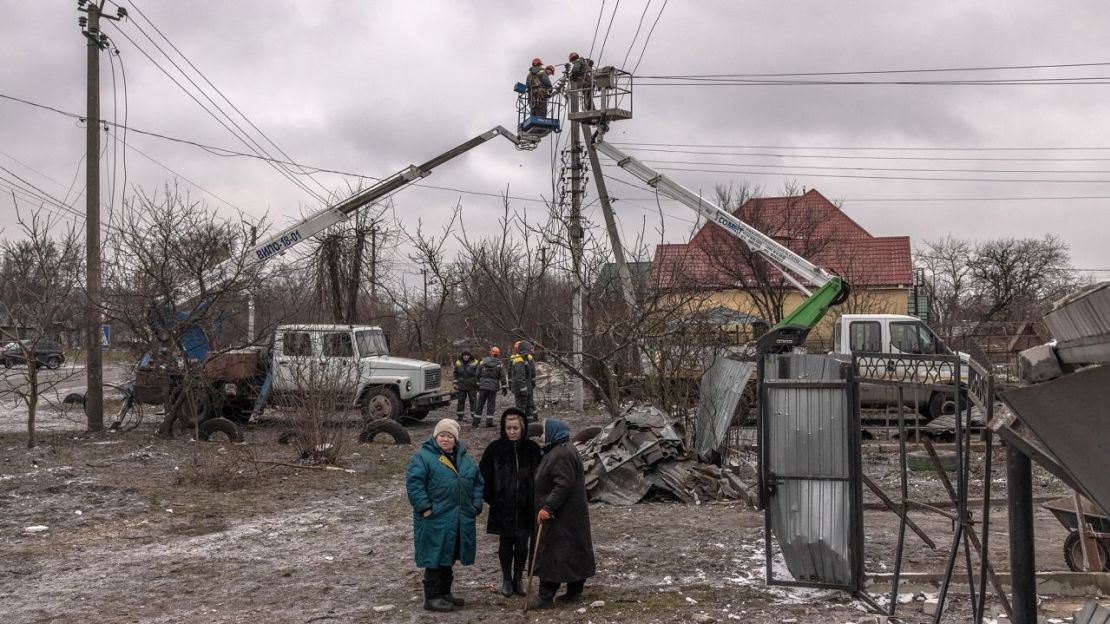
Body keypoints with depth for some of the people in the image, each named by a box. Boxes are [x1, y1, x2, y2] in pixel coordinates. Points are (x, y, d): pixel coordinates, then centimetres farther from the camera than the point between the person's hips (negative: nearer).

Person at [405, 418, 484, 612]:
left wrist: (476, 505, 8)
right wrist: (425, 506, -19)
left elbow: (477, 481, 19)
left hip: (461, 520, 7)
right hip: (435, 519, -7)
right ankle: (432, 597, 4)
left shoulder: (465, 458, 14)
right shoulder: (423, 456, -8)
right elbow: (413, 482, -15)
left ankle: (445, 592, 27)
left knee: (449, 558, 15)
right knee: (435, 558, -3)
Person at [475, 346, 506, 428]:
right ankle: (489, 422, 0)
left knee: (480, 404, 9)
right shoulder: (499, 364, -4)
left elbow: (478, 374, 8)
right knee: (491, 405, 4)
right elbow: (502, 377, -3)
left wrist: (477, 384, 17)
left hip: (483, 386, 2)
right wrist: (504, 387, 4)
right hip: (493, 387, -2)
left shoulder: (482, 362, 3)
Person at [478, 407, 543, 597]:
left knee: (522, 545, 6)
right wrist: (490, 497, -2)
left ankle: (518, 578, 22)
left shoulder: (532, 449, -1)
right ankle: (506, 579, 22)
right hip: (502, 508, -1)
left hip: (525, 508, 1)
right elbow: (483, 474, 2)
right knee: (505, 544, 8)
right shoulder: (495, 448, -4)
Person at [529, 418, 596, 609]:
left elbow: (563, 485, -27)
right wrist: (547, 507, 19)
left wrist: (548, 507, -29)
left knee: (551, 553, -5)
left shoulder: (562, 454, -20)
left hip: (562, 514, -11)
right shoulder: (560, 450, 14)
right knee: (573, 551, 14)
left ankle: (546, 595, -1)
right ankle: (574, 591, 21)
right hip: (568, 513, 11)